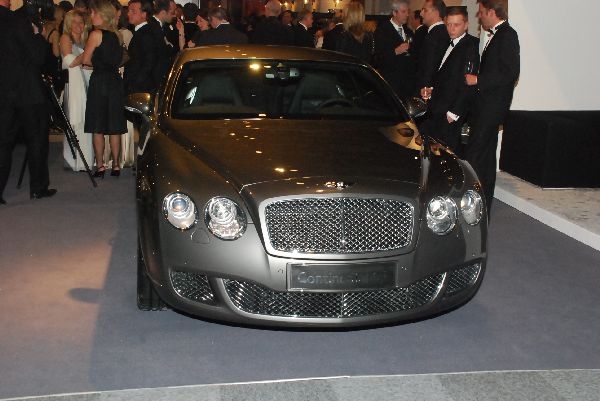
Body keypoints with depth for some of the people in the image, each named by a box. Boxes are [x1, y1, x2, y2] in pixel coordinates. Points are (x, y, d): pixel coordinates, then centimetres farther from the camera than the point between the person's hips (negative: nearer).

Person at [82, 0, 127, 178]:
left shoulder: (96, 34, -10)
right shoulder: (117, 35, 7)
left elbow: (85, 60, -4)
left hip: (99, 82, -5)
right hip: (115, 81, 6)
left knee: (97, 127, 2)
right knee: (115, 127, 8)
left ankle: (100, 166, 4)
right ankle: (115, 165, 10)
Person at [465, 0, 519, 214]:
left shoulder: (507, 35, -11)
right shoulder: (496, 35, 16)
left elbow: (510, 73, -19)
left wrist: (478, 80, -16)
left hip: (493, 106, -10)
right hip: (485, 106, 10)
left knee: (473, 156, -12)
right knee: (486, 155, 15)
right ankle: (483, 206, 24)